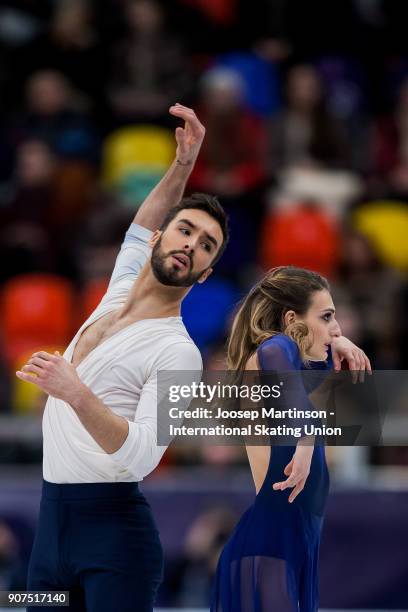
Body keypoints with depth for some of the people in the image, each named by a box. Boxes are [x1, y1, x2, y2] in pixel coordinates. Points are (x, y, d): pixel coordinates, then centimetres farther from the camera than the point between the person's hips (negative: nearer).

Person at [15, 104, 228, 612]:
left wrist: (77, 396, -36)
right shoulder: (119, 292, 13)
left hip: (114, 528, -8)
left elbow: (141, 455, -22)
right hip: (52, 525, 8)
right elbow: (140, 228, 34)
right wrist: (183, 165, 24)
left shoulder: (177, 353, -10)